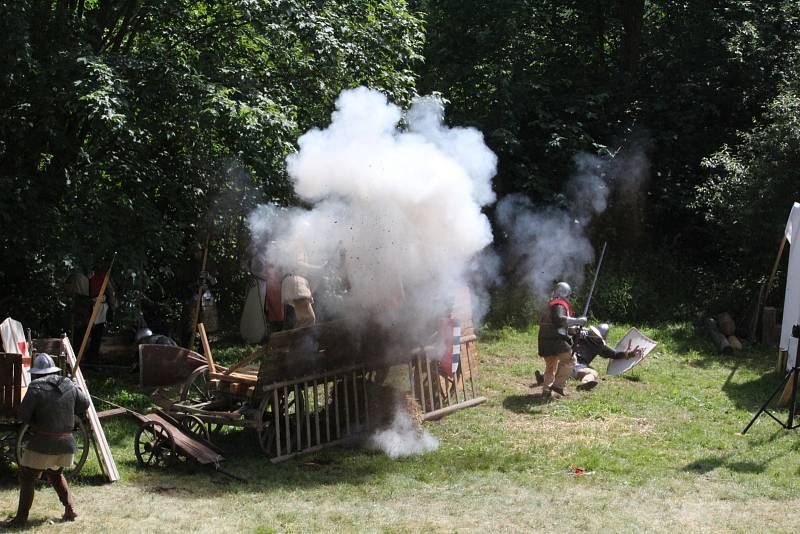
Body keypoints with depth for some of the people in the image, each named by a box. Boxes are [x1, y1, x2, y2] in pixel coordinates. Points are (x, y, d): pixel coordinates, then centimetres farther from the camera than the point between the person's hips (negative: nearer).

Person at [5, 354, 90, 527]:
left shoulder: (36, 388, -13)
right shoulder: (69, 385, 3)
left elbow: (23, 415, -12)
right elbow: (84, 404, 15)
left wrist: (35, 420, 7)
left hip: (43, 443, -6)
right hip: (66, 442, 6)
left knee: (27, 478, 5)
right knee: (56, 475, 25)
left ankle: (21, 517, 4)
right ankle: (70, 510, 19)